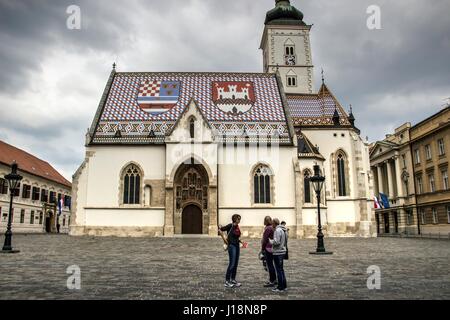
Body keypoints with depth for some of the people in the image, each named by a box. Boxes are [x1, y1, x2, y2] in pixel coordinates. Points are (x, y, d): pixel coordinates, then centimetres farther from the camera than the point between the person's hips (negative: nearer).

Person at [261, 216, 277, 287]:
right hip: (272, 248, 10)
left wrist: (262, 249, -6)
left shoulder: (268, 228, -16)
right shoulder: (272, 228, 12)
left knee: (269, 265, -3)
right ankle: (274, 279, 25)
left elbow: (265, 240, -15)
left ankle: (271, 281, 2)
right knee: (271, 264, 17)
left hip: (268, 248, -10)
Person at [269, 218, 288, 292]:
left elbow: (276, 242, -24)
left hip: (278, 252, -10)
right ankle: (284, 286, 23)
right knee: (281, 269, 17)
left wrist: (270, 240, -7)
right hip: (282, 251, 10)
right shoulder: (283, 230, 12)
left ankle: (280, 287, 3)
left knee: (279, 270, -2)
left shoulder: (277, 230, -18)